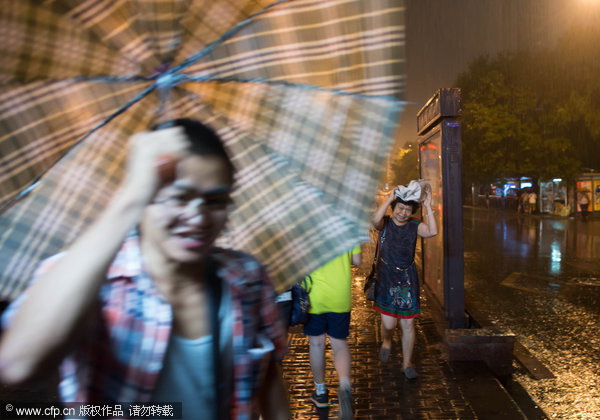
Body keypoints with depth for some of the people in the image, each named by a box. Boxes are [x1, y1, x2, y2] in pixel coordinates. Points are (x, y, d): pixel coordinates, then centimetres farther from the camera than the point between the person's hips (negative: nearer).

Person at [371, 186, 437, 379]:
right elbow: (375, 220, -28)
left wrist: (428, 207, -19)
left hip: (408, 278, 2)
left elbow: (432, 232, -16)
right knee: (388, 323, -4)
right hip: (386, 276, -2)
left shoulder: (414, 225, 2)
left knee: (408, 323, 6)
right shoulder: (385, 223, -4)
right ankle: (386, 341, 33)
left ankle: (407, 362, 25)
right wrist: (389, 199, -27)